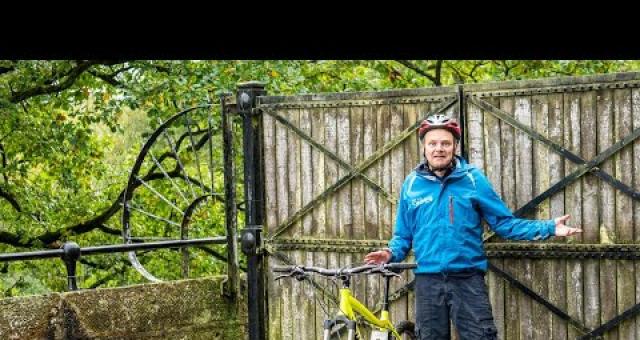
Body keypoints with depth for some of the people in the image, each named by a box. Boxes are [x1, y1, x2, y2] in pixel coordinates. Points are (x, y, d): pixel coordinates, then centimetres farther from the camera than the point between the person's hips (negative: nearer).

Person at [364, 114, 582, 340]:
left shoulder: (473, 179, 1)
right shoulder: (412, 184, 6)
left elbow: (504, 222, 3)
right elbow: (403, 235, 12)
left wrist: (549, 228, -7)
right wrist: (392, 253, -9)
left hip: (468, 280, -2)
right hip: (428, 281, 2)